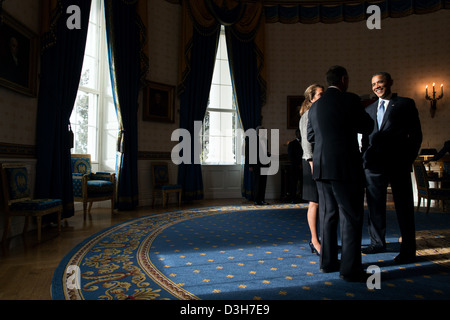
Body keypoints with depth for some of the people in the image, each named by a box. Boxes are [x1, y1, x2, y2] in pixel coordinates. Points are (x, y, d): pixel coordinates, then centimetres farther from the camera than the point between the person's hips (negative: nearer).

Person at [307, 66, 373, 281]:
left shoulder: (314, 106, 11)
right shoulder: (350, 100, -6)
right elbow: (366, 127, 3)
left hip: (321, 168, 6)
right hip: (346, 168, -6)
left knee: (328, 216, 14)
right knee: (351, 217, 2)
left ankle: (327, 262, 22)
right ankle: (350, 269, 6)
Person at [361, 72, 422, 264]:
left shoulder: (406, 104, 6)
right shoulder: (369, 109, 18)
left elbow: (416, 134, 1)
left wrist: (409, 159, -6)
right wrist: (365, 159, 9)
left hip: (398, 163, -4)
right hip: (374, 164, 4)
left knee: (403, 206, 2)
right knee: (375, 205, 10)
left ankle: (408, 250, 13)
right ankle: (378, 242, 24)